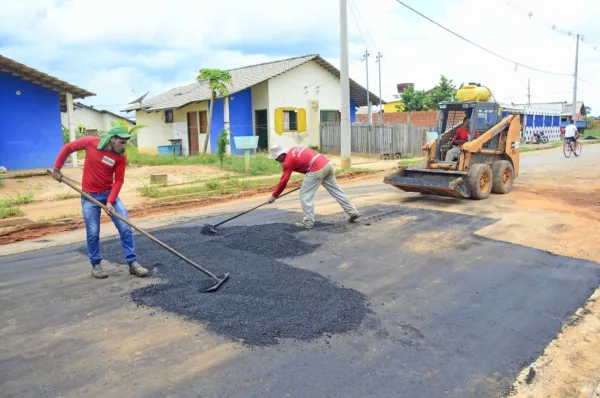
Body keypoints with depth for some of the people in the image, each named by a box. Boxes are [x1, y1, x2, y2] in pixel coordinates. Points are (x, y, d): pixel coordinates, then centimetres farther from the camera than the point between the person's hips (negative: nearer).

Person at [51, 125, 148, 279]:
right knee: (93, 233, 2)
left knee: (126, 228, -6)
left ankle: (132, 263, 4)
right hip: (89, 196, -1)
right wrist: (57, 168, 4)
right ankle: (96, 265, 20)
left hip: (109, 193, 1)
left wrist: (110, 201, -19)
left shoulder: (121, 157, -10)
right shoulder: (90, 142, -12)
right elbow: (67, 148, 3)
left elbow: (118, 180, -9)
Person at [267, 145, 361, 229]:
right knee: (336, 191, 17)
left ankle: (308, 223, 3)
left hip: (317, 170, -9)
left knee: (305, 195, 2)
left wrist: (274, 195, 10)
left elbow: (283, 181, 0)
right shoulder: (293, 150, 19)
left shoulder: (288, 161, -3)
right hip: (327, 164, 9)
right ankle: (353, 213, 22)